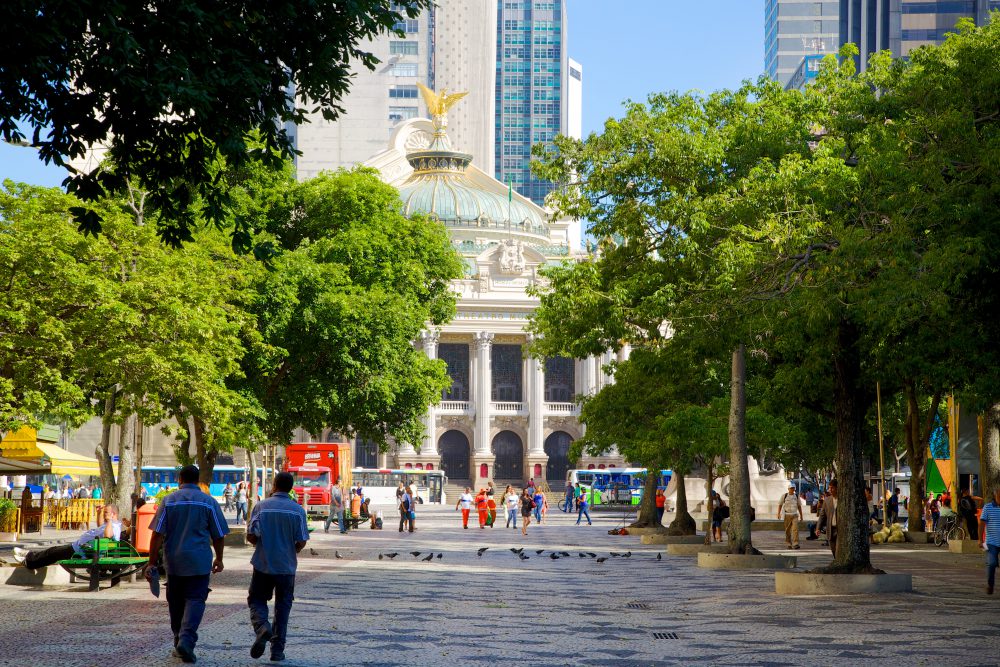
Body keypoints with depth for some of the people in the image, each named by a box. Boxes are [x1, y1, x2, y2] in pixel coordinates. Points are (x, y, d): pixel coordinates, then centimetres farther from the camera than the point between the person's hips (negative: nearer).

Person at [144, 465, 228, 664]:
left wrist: (152, 562, 0)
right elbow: (218, 535, 4)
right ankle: (187, 639, -22)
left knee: (176, 603, 12)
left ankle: (179, 641, 19)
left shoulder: (168, 501, 3)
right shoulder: (209, 502, 1)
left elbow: (157, 534, -2)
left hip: (174, 562, 2)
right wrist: (219, 559, 18)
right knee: (195, 600, -4)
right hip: (199, 562, -2)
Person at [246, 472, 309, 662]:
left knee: (256, 600, 13)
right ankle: (277, 649, 9)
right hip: (287, 566, 1)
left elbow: (250, 536, -7)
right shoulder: (298, 510, -4)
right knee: (282, 607, 11)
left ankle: (261, 626, -17)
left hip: (262, 564, -1)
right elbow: (301, 542, -6)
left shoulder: (261, 506, -6)